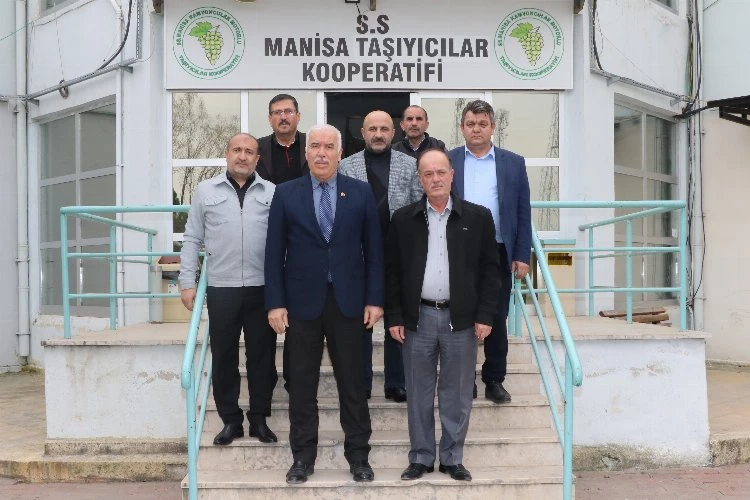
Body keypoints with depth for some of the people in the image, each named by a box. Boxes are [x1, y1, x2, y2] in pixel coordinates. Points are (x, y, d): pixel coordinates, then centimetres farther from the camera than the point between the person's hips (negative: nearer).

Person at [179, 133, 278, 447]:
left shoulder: (272, 193, 6)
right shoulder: (206, 191, 7)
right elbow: (192, 240, 7)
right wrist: (187, 283, 1)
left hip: (262, 289, 0)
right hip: (221, 289, 0)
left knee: (262, 355, 7)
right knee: (224, 356, 7)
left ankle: (259, 419, 20)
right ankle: (230, 420, 20)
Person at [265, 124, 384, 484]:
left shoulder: (361, 193, 3)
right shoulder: (286, 193, 2)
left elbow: (373, 249, 3)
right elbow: (274, 252, 1)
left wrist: (374, 299, -2)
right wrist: (275, 302, -5)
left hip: (349, 301, 0)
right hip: (302, 302, 0)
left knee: (352, 383, 8)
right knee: (302, 384, 8)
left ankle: (358, 455, 20)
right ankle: (303, 457, 20)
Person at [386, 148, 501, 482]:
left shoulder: (478, 217, 1)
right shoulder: (403, 219, 3)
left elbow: (490, 269, 2)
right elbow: (392, 272, 5)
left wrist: (485, 315, -4)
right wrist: (394, 317, -1)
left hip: (461, 318, 0)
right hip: (418, 317, 1)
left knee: (457, 394, 8)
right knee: (418, 393, 8)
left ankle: (452, 458, 21)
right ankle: (421, 457, 21)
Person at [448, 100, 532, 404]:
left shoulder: (513, 163, 6)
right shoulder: (447, 161, 4)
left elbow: (523, 214, 5)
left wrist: (522, 256, 0)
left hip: (498, 254, 0)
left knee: (496, 320, 7)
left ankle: (494, 380, 20)